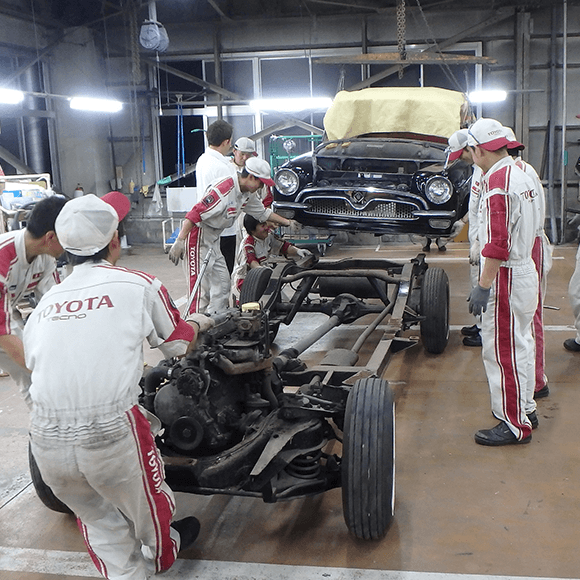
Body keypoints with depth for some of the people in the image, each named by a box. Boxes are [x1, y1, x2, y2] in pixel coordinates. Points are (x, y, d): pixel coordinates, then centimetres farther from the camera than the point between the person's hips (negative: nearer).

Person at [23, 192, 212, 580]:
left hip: (46, 441, 3)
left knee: (98, 521, 26)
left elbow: (34, 363, 15)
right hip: (112, 432, -3)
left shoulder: (45, 302, 13)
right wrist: (198, 325, 39)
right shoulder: (139, 285, 3)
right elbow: (177, 346, 16)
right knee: (145, 501, 26)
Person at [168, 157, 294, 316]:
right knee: (200, 284, -12)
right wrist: (179, 241, -35)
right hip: (198, 235, -10)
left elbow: (263, 212, 24)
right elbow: (195, 213, -30)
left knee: (222, 282, 11)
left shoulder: (247, 194, 6)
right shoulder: (224, 189, -25)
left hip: (214, 240, 10)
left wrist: (287, 222, 25)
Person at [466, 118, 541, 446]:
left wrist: (483, 287, -22)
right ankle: (526, 409, 33)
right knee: (519, 345, 19)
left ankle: (515, 425, 7)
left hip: (506, 278, -10)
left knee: (502, 351, -2)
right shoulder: (522, 175, 12)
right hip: (526, 271, 10)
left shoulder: (497, 182, -19)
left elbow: (498, 244, -25)